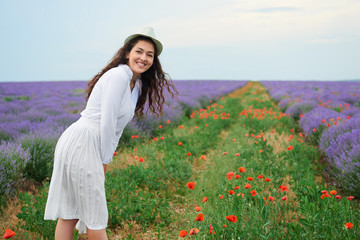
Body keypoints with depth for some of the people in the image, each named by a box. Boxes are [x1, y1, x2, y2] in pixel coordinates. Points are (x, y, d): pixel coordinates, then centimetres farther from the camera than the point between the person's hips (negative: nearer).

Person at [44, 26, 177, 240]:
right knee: (95, 216, 1)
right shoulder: (118, 75, -13)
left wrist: (107, 160, 10)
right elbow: (107, 123, -17)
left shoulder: (137, 86, 17)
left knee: (69, 215, 14)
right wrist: (105, 160, -7)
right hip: (81, 144, -9)